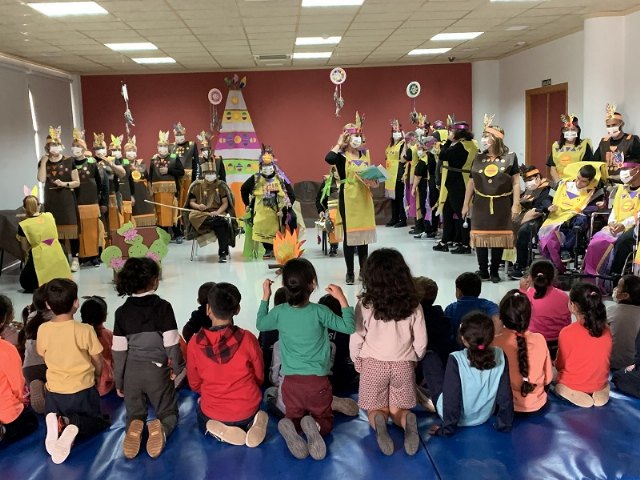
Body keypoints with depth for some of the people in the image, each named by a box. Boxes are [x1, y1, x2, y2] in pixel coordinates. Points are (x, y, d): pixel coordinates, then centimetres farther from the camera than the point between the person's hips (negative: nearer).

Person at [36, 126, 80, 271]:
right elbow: (41, 179, -8)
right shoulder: (43, 162, 8)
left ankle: (75, 259, 2)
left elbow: (77, 182, 1)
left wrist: (64, 184, -15)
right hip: (51, 200, 2)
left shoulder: (69, 161, 1)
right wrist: (44, 161, -7)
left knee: (71, 229, -5)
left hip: (67, 200, -2)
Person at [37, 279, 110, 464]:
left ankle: (57, 423, -11)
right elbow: (98, 363, -6)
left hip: (54, 392, 3)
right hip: (82, 391, -2)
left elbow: (43, 356, 8)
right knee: (99, 422, 19)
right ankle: (73, 425, -16)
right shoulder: (85, 330, -16)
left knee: (55, 419, 28)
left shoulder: (43, 330, -7)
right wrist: (96, 377, 17)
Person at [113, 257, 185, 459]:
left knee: (134, 413, 21)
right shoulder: (163, 306, -11)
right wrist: (177, 367, 5)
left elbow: (119, 350, -1)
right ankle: (161, 429, -20)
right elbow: (171, 343, -11)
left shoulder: (122, 311, -3)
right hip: (157, 369, -2)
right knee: (167, 412, 16)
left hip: (132, 370, 2)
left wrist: (118, 381, 9)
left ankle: (134, 427, -16)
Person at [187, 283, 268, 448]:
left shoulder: (195, 342, -17)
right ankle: (252, 424, 2)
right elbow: (259, 378, -3)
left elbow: (194, 384, -2)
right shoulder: (247, 338, -19)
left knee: (204, 423, 36)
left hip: (213, 412, 0)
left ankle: (222, 431, 2)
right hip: (247, 409, 0)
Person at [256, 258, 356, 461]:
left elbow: (260, 324, 16)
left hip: (291, 381, 2)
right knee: (325, 420, 19)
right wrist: (341, 298, -3)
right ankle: (313, 426, -18)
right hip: (317, 381, -2)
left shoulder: (279, 312, -6)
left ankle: (291, 427, -14)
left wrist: (265, 296, 21)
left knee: (293, 417, 23)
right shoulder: (319, 312, -14)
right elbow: (349, 327, -6)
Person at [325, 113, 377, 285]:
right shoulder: (342, 156, -5)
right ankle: (350, 273, 10)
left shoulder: (365, 154, 13)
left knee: (364, 233, 10)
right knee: (349, 235, 0)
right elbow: (328, 158, -28)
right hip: (348, 199, -5)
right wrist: (339, 144, -13)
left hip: (365, 198, 5)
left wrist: (373, 182, 0)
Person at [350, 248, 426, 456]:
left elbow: (356, 339, -7)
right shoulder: (413, 305, -7)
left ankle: (378, 421, -19)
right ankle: (407, 420, -18)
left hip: (373, 365, -1)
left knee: (375, 410, 16)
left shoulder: (365, 305, -13)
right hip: (403, 365, 1)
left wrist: (357, 363, 11)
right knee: (398, 410, 17)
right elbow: (421, 342, -1)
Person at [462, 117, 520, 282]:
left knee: (499, 236, 3)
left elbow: (516, 183, -1)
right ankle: (483, 271, 13)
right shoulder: (478, 158, 7)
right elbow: (471, 182, 11)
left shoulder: (510, 157, -1)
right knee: (480, 236, 2)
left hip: (501, 205, -2)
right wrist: (466, 204, 10)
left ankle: (494, 272, 14)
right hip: (481, 204, 2)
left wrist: (516, 204, -8)